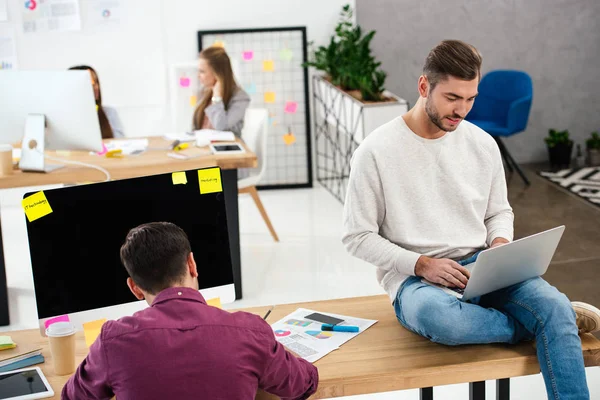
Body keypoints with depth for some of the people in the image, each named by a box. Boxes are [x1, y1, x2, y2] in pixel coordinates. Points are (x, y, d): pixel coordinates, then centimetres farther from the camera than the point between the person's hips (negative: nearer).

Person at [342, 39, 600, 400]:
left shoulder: (483, 144, 7)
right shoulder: (377, 151, -7)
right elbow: (358, 238, -5)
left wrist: (500, 245, -5)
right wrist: (421, 264, -16)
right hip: (416, 278, -2)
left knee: (554, 305, -29)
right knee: (435, 316, -39)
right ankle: (548, 321, -16)